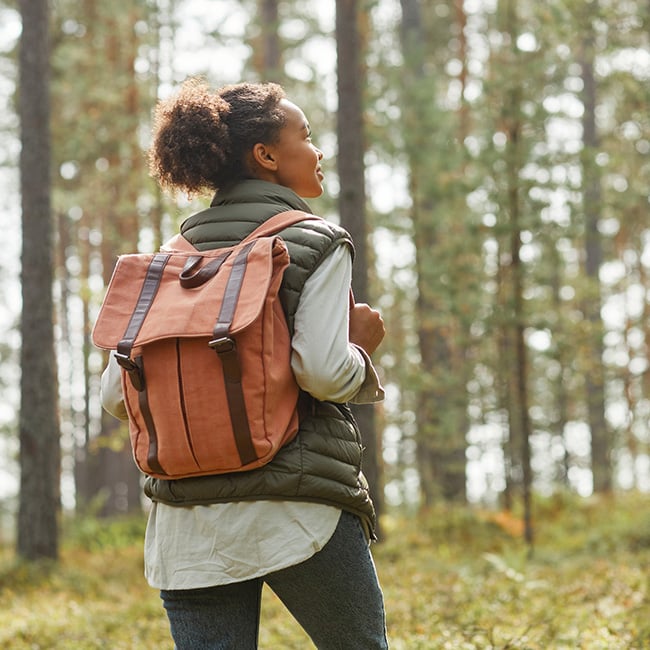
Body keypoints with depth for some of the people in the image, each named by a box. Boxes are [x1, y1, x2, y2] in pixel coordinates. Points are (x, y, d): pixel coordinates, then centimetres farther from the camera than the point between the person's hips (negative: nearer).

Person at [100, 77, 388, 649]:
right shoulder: (317, 245, -4)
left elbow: (118, 393, 8)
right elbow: (324, 371, -18)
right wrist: (362, 346, 3)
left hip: (187, 521, 5)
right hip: (299, 511, -4)